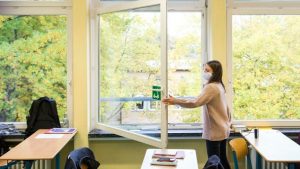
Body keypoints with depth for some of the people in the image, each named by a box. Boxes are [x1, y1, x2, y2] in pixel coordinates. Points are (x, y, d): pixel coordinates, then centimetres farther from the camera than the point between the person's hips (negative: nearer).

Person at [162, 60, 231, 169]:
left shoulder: (211, 87, -19)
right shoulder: (219, 86, 11)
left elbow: (196, 102, -32)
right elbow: (226, 108, 18)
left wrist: (175, 101, -38)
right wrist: (227, 123, 25)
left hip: (214, 132, -10)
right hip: (222, 130, 10)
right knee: (221, 159, 18)